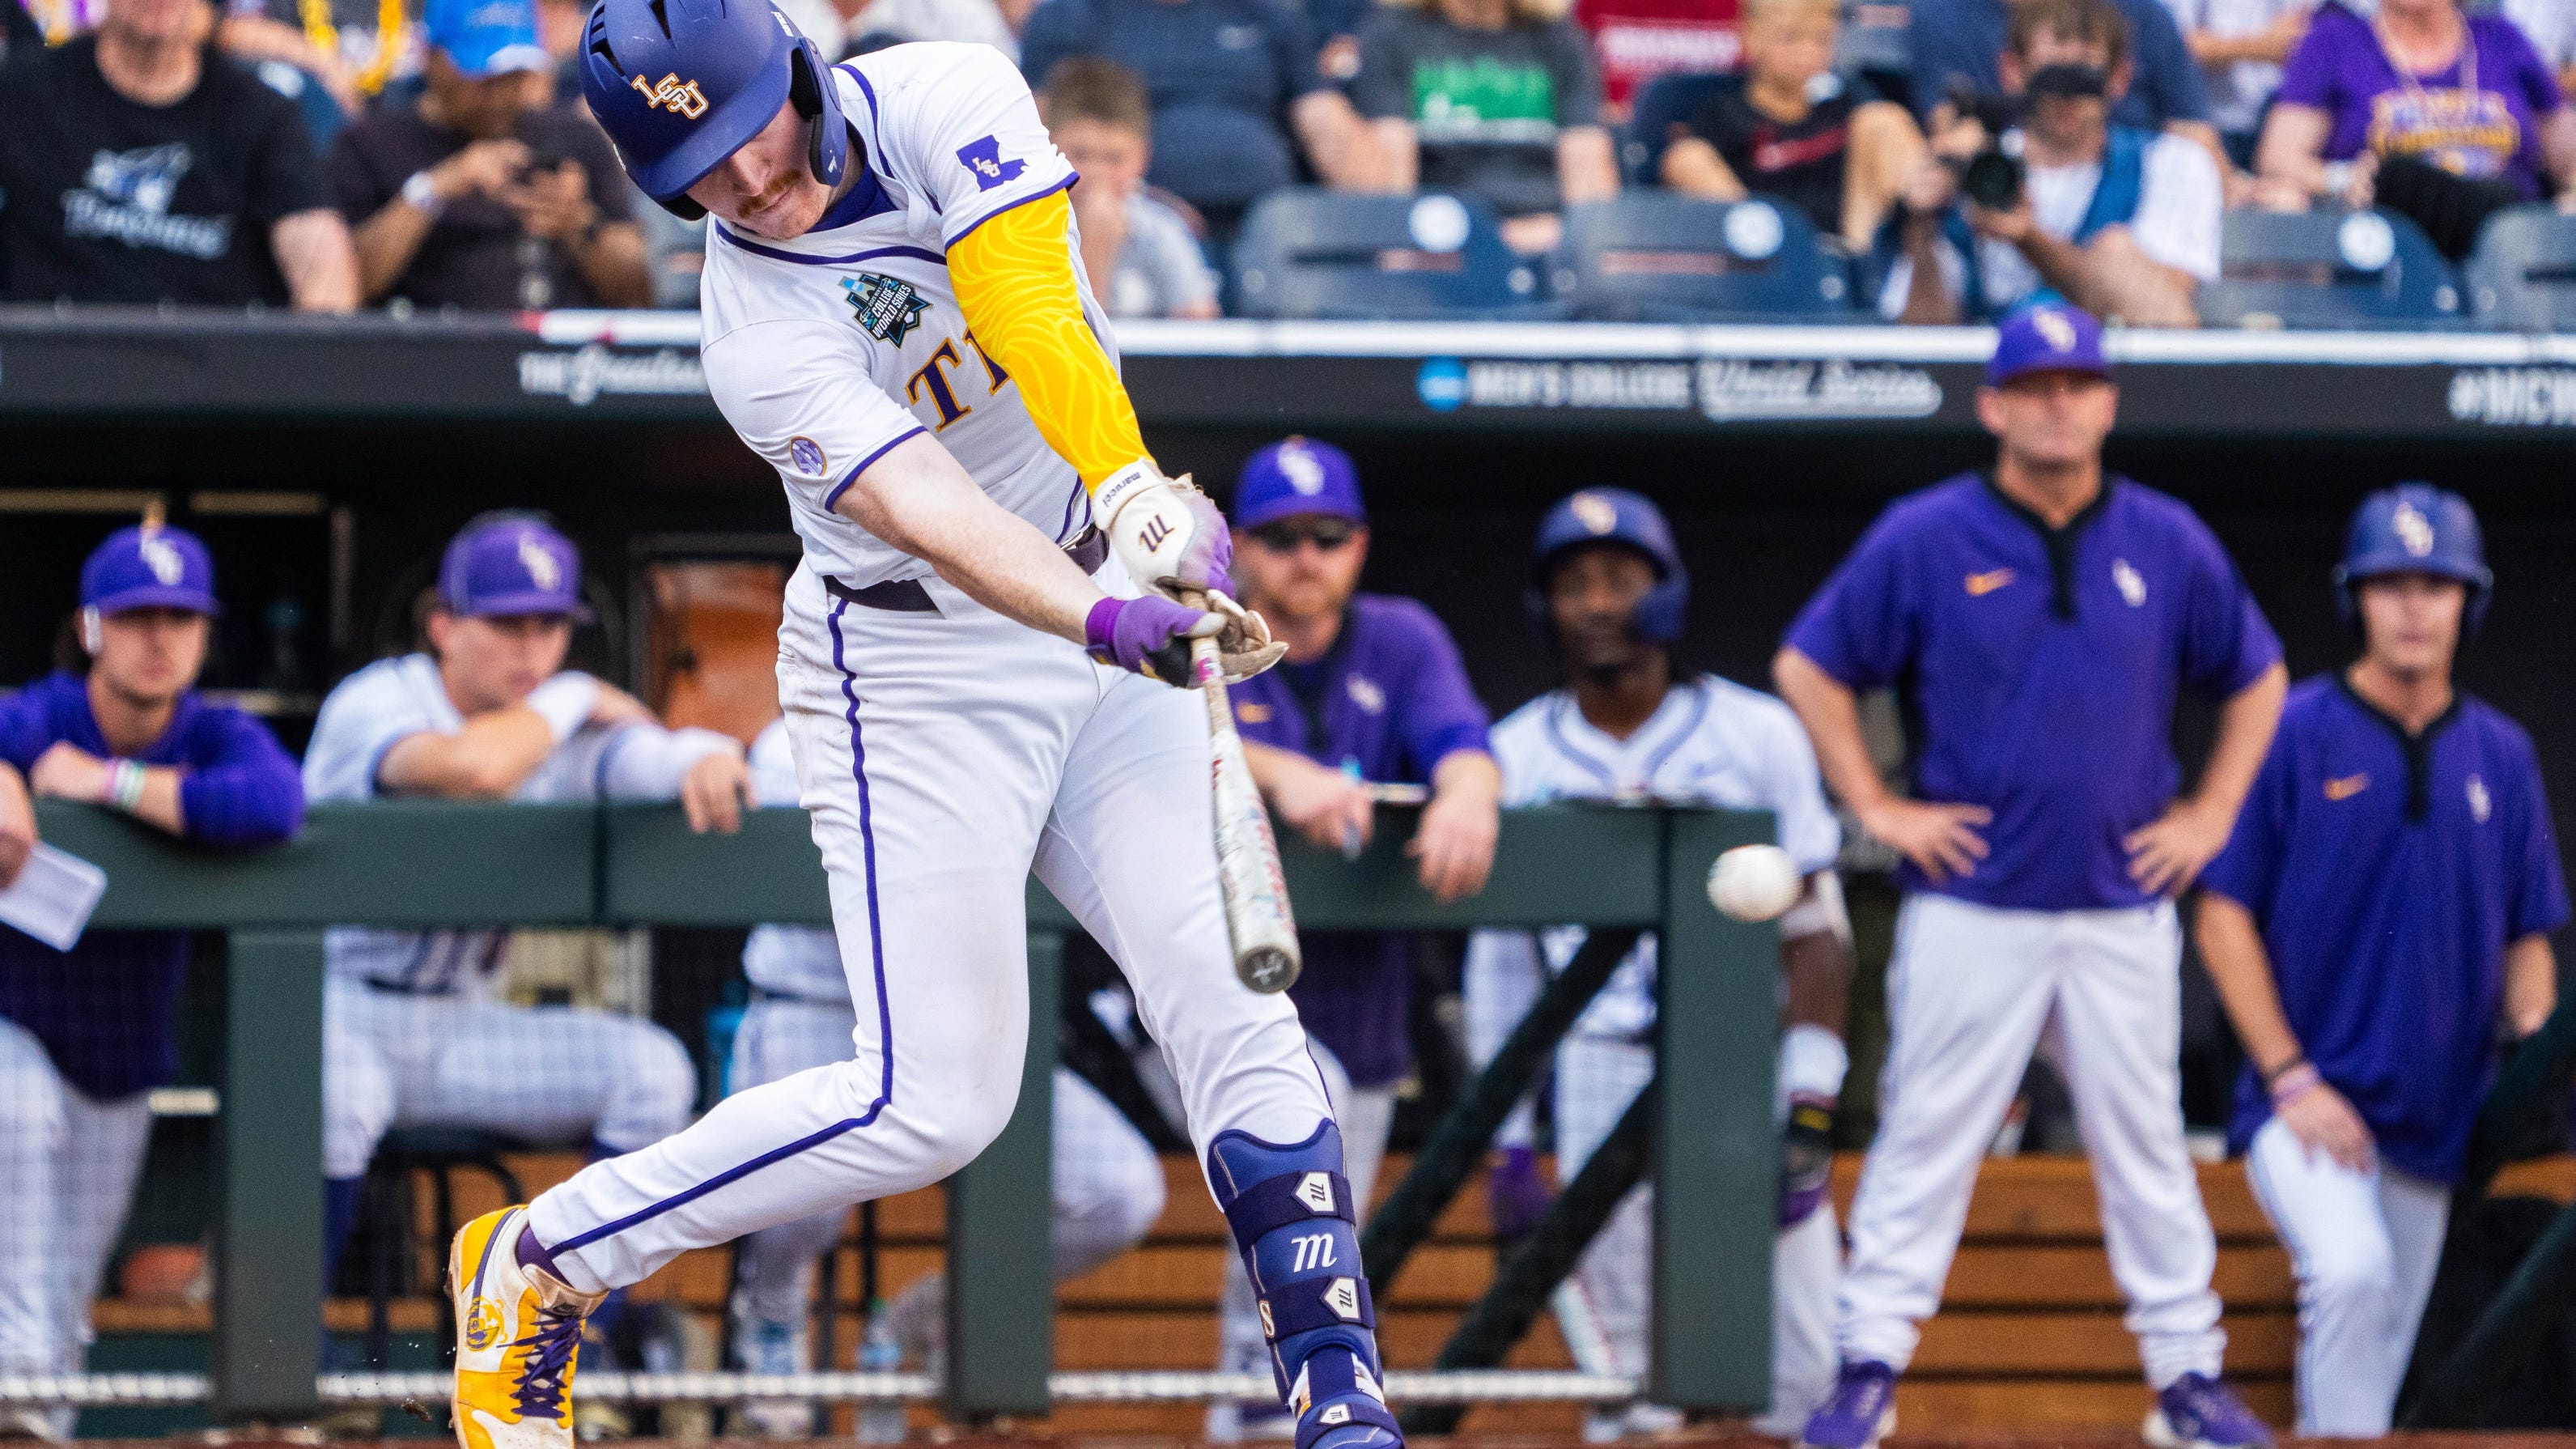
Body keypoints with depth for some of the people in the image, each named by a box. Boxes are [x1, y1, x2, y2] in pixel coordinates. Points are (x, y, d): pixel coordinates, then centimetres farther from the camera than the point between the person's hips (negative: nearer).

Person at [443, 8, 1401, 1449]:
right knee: (932, 1100, -9)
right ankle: (537, 1261, 5)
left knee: (1236, 1012, -8)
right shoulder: (758, 330, -20)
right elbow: (926, 509, -33)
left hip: (1105, 600, 4)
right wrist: (1103, 619, -49)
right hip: (914, 669, -4)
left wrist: (1139, 491, -42)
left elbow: (1039, 321, -26)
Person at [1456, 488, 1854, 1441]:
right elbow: (1499, 962, 11)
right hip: (1600, 1067, 1)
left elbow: (1813, 931, 1)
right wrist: (1505, 1139, 7)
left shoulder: (1756, 735, 2)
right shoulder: (1517, 756, 7)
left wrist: (1811, 1099, -9)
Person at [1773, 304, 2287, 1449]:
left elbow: (2255, 678, 18)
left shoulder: (2167, 542, 5)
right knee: (1925, 1139, -1)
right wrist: (1876, 808, -2)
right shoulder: (1924, 539, -3)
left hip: (2123, 912, 2)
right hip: (1969, 910, -2)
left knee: (2146, 1149, 7)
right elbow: (1808, 668, 3)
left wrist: (2210, 814, 8)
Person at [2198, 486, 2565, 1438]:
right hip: (2309, 1103, -5)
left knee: (2384, 1356, 7)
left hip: (2437, 1115, 5)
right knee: (2353, 1269, -30)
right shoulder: (2295, 735, -3)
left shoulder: (2500, 755, 9)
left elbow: (2528, 939, 15)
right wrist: (2290, 1078, -11)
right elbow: (2225, 919, -4)